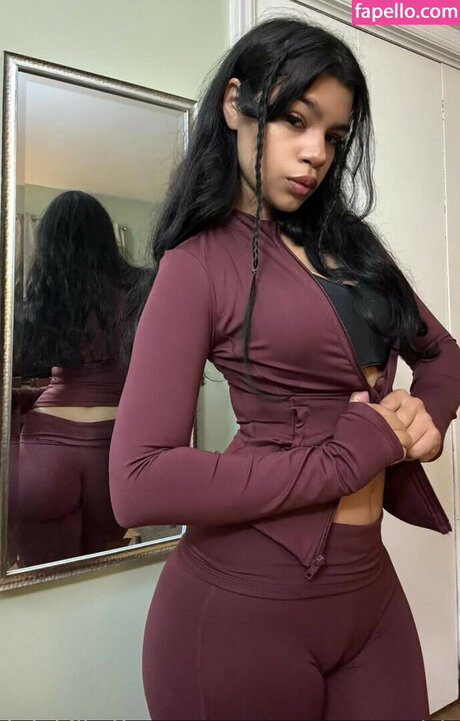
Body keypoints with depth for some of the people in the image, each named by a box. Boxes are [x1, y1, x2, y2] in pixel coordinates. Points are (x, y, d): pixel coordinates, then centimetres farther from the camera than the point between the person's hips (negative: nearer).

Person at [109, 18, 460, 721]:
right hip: (247, 595, -5)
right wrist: (354, 451, -16)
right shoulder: (199, 262, -9)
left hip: (368, 581, 6)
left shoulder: (348, 241, 9)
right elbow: (139, 482, -19)